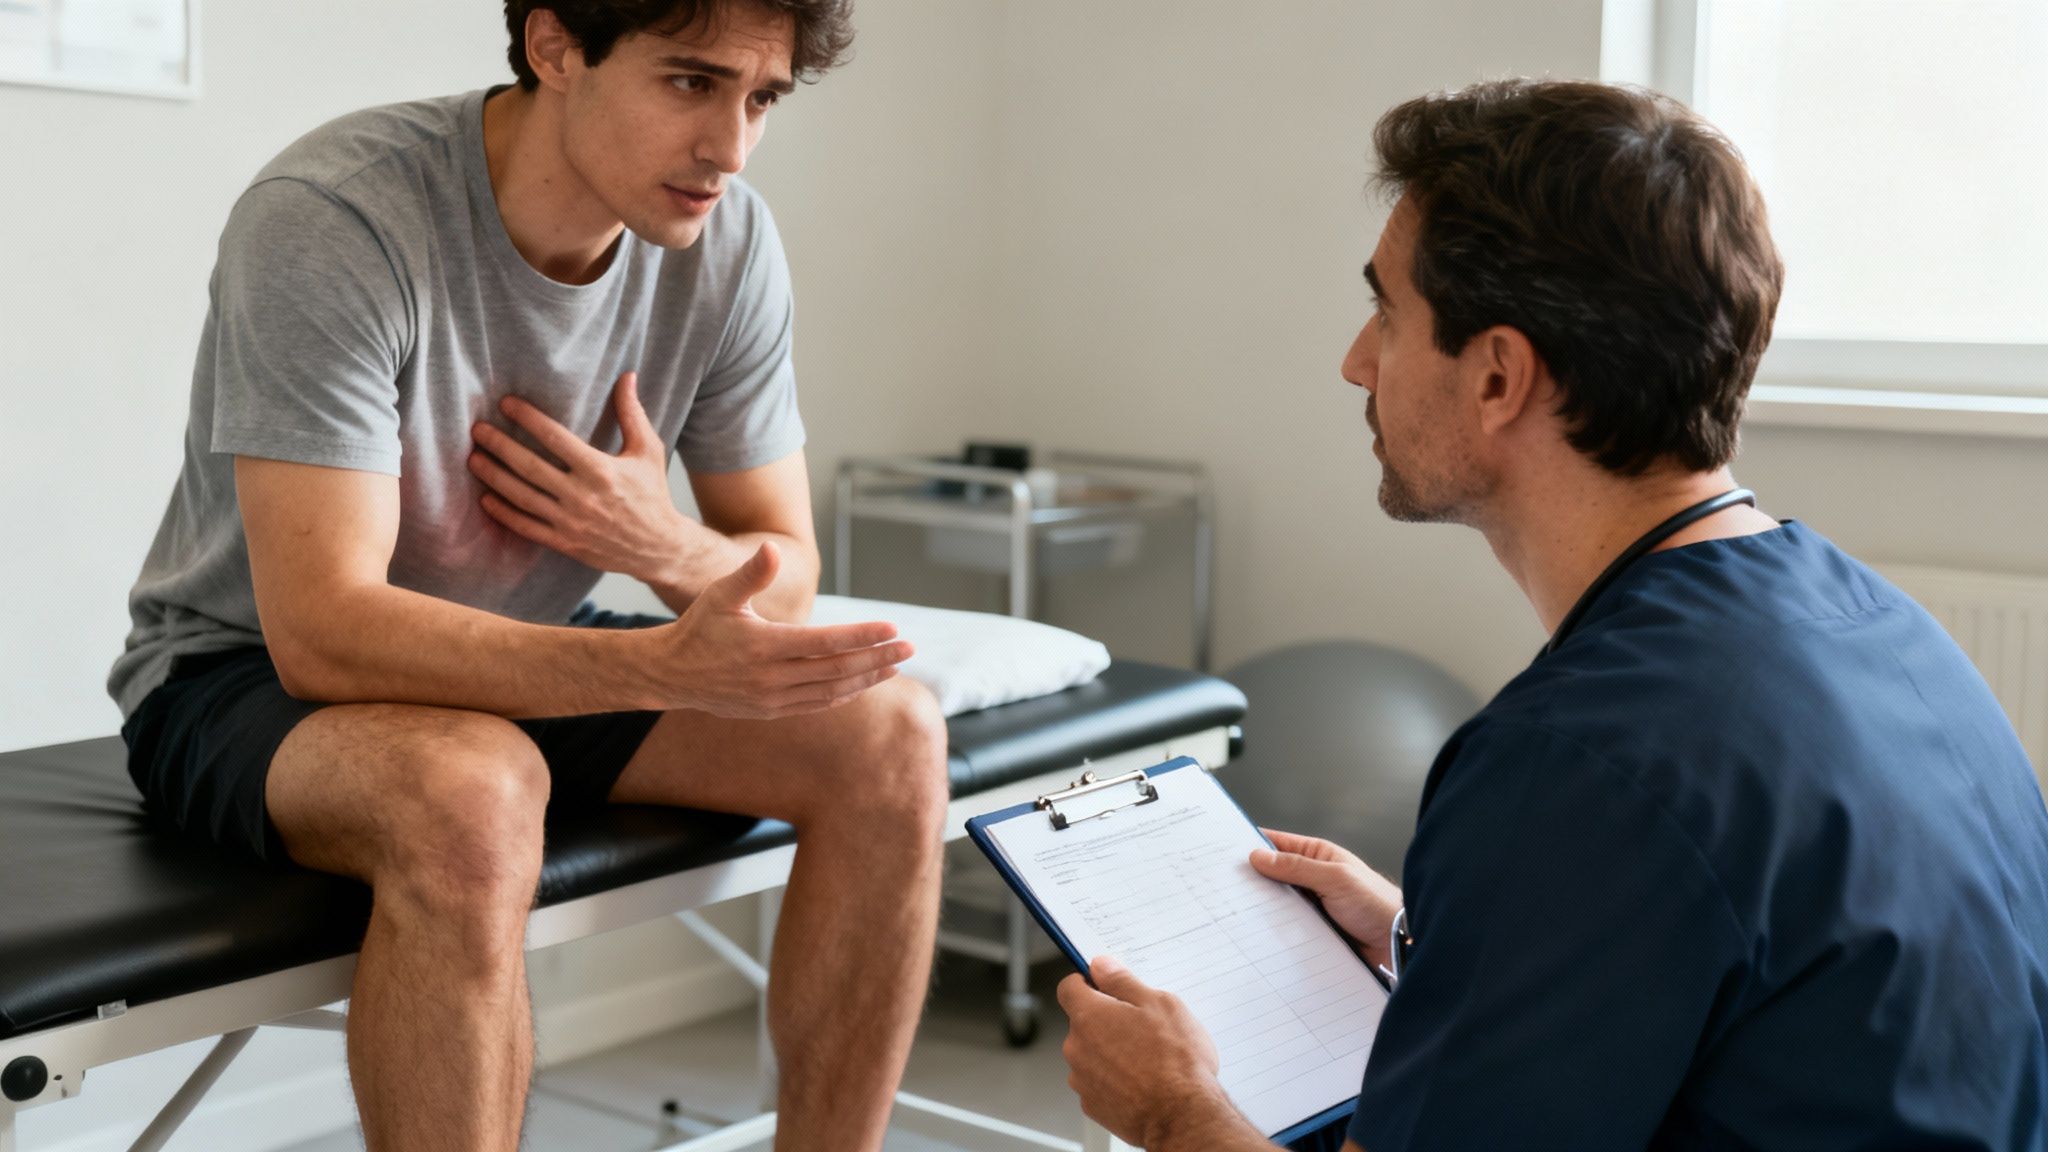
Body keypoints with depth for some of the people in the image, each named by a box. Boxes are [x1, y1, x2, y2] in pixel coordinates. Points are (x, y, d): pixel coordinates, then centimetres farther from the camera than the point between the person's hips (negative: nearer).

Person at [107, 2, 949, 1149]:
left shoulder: (727, 240, -9)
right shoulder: (329, 218, -26)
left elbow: (784, 583, -1)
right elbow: (322, 632, -33)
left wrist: (670, 547, -25)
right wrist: (668, 666, -44)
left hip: (525, 659, 6)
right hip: (249, 672, -5)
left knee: (892, 733, -15)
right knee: (470, 795, -39)